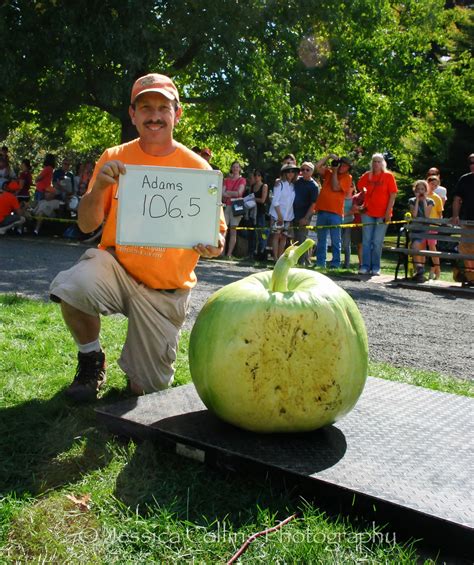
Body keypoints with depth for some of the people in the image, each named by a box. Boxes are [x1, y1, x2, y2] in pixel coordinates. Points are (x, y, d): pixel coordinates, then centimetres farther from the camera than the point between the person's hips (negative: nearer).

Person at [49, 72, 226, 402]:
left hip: (167, 291, 0)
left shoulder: (197, 168, -6)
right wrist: (100, 186, -20)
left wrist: (213, 246, -26)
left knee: (145, 390, 2)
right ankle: (92, 360, -3)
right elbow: (86, 225, -2)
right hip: (117, 267, 1)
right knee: (69, 287, -34)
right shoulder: (115, 159, -2)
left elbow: (216, 233, -2)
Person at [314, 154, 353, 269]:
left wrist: (335, 172, -1)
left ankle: (335, 264, -2)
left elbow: (335, 187, -9)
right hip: (322, 210, 5)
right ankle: (320, 263, 13)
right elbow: (317, 166, 7)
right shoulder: (328, 173, 17)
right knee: (321, 240, 8)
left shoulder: (347, 177, 3)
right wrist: (329, 156, 4)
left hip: (335, 212, -5)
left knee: (335, 240, -3)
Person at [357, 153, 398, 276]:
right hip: (368, 213, 3)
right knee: (366, 241, 2)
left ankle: (375, 268, 7)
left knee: (377, 242, 0)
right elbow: (359, 187, 17)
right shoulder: (367, 175, 6)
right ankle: (365, 266, 6)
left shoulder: (388, 176, -2)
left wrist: (388, 212, -11)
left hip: (382, 214, -3)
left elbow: (393, 195, -5)